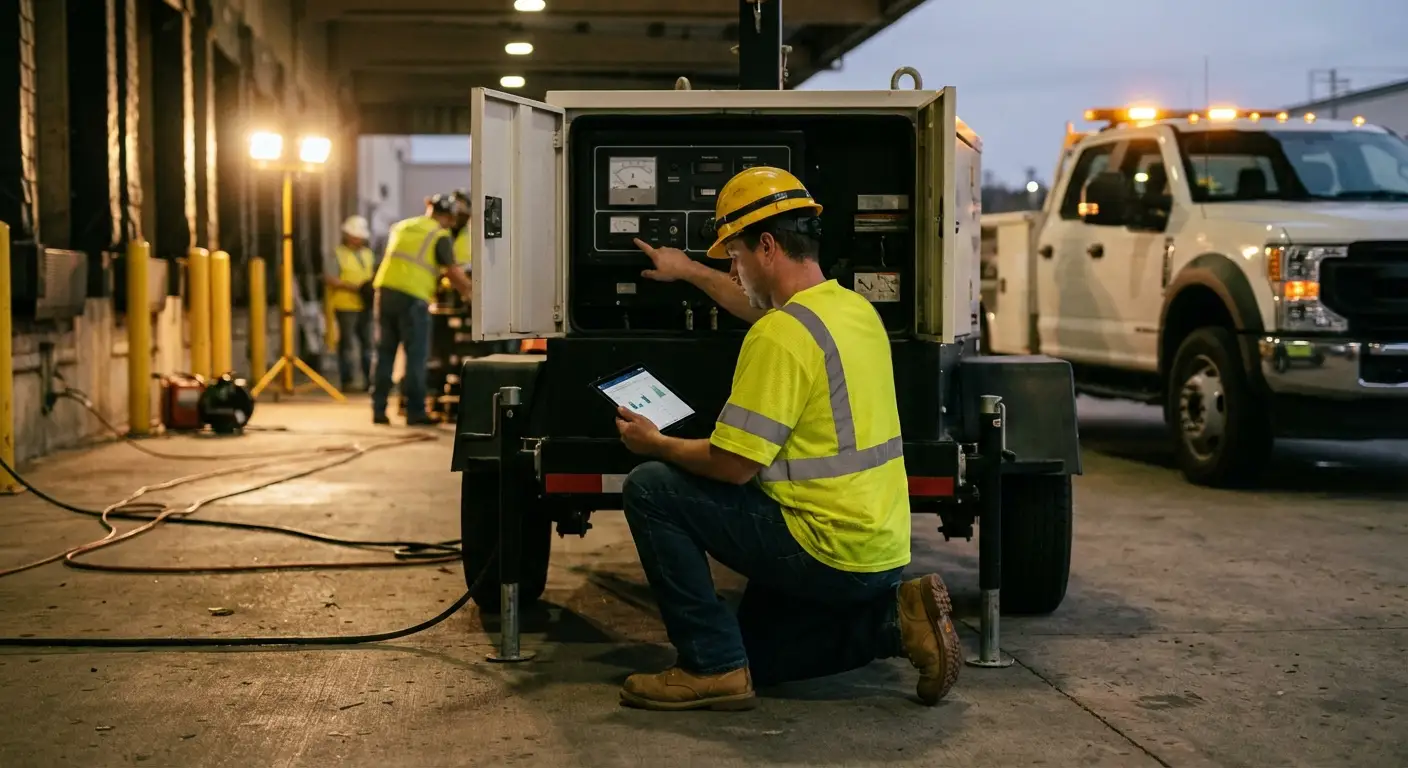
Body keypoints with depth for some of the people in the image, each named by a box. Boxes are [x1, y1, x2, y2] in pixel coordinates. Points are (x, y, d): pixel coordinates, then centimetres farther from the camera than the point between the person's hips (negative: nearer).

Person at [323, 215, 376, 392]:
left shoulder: (367, 254, 17)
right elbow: (329, 279, -14)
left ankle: (369, 380, 10)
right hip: (346, 306, -6)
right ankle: (347, 382, 0)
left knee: (368, 342, 5)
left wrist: (372, 288, 5)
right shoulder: (338, 254, -5)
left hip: (365, 305, 6)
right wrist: (354, 288, -19)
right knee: (346, 344, -3)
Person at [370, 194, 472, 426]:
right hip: (412, 298, -6)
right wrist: (469, 292, 13)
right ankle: (415, 411, 2)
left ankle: (379, 409, 13)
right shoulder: (440, 236, 0)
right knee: (416, 356, 1)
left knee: (385, 353, 12)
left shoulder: (400, 227, 19)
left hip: (385, 291, 6)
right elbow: (453, 272, -3)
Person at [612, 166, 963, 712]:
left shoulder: (781, 334, -19)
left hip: (827, 552, -10)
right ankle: (895, 619, 8)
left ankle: (712, 667, -5)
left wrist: (656, 445, -2)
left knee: (650, 489, -5)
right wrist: (687, 271, 44)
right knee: (756, 655, 25)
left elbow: (734, 464, -20)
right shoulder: (855, 308, 11)